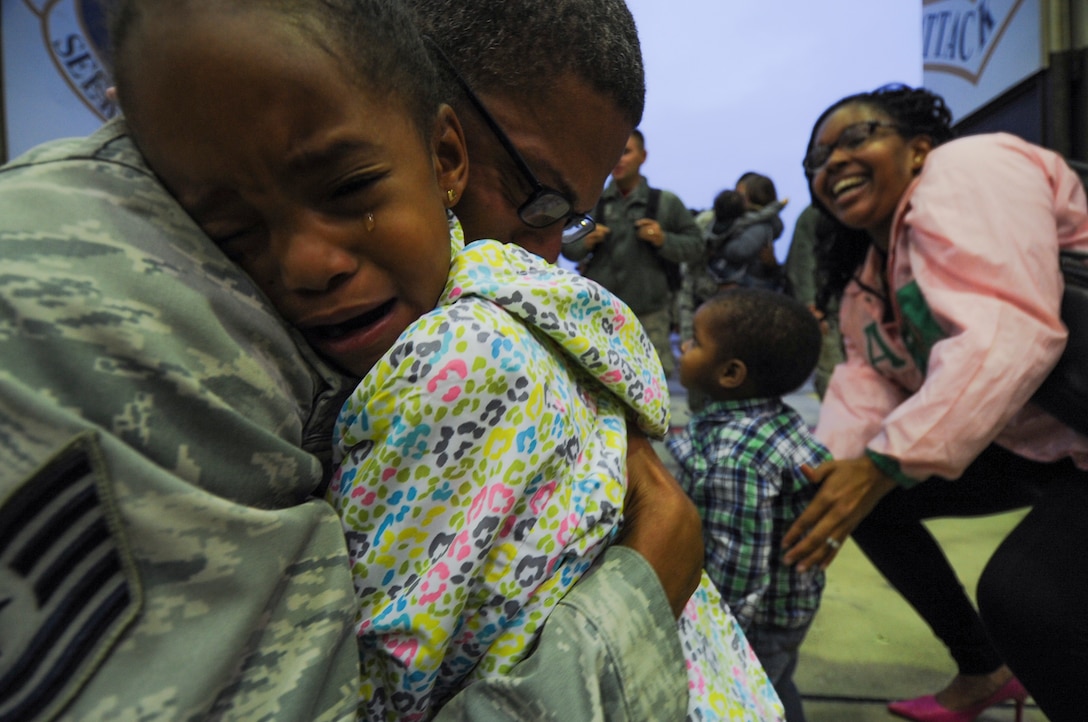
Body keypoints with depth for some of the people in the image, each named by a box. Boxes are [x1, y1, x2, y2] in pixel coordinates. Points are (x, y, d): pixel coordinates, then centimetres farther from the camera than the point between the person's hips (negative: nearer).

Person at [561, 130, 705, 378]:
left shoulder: (666, 202, 1)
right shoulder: (592, 202, 4)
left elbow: (695, 247, 3)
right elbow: (567, 247, 10)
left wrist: (664, 240, -14)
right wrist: (585, 243, -11)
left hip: (649, 313, -1)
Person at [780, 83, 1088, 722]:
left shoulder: (963, 172, -18)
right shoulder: (868, 273, 9)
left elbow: (1008, 333, -32)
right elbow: (869, 379, -4)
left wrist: (883, 465, -36)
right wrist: (826, 471, -22)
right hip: (1026, 443, 9)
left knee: (1021, 592, -29)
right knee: (867, 496, 6)